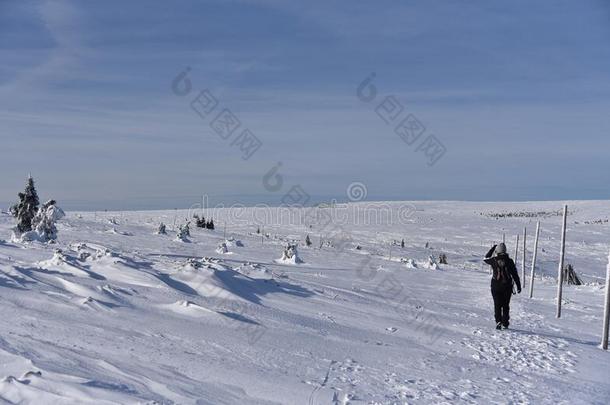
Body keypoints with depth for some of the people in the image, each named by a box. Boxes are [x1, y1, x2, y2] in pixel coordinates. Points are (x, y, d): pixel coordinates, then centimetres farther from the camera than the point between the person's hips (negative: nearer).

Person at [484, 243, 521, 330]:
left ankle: (498, 321, -12)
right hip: (507, 286, 1)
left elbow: (486, 258, 17)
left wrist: (492, 248, 22)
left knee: (497, 305, 4)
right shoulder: (509, 261, -7)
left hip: (496, 286, -1)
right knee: (505, 305, 13)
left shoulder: (493, 260, -7)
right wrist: (518, 286, 2)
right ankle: (505, 323, 16)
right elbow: (515, 274, -4)